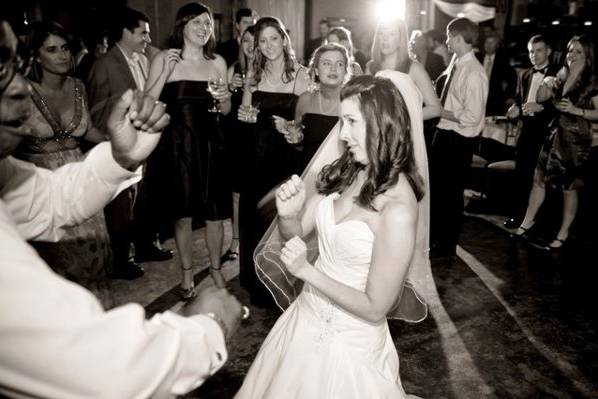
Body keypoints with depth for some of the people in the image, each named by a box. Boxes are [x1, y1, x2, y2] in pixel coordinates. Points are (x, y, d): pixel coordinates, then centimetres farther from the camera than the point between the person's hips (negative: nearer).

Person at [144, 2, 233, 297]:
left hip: (208, 145, 2)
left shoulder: (217, 62, 5)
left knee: (214, 214, 7)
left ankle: (216, 268, 30)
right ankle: (187, 272, 29)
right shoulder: (163, 59, -2)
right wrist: (166, 72, -16)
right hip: (175, 146, -2)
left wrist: (224, 98, -9)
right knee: (182, 216, 9)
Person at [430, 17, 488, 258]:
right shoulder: (455, 64, 5)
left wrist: (440, 112, -16)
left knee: (450, 192, 7)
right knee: (435, 186, 21)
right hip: (444, 133, 9)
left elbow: (471, 116, -24)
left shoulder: (474, 73, -21)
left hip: (458, 139, -9)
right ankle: (434, 235, 42)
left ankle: (446, 245, 27)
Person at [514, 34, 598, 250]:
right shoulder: (562, 75, 9)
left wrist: (576, 110, -22)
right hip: (556, 134, 6)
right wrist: (546, 82, -8)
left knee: (569, 188, 4)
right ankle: (527, 223, 22)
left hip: (576, 139, -6)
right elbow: (540, 98, 10)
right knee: (539, 179, 9)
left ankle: (563, 234, 16)